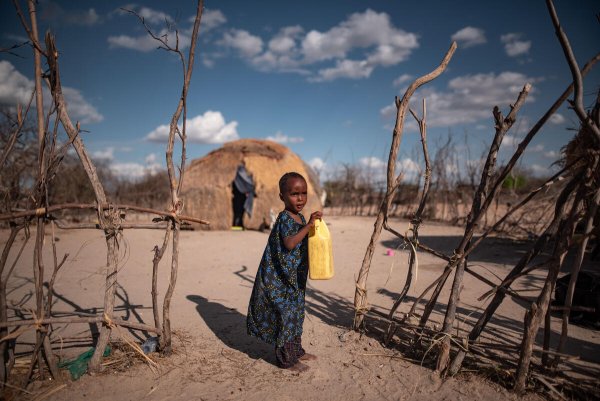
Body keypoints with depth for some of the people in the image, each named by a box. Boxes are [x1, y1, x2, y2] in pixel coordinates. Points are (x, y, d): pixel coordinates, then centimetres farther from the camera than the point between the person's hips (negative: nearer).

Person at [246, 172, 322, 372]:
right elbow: (289, 244, -33)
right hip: (281, 279, -10)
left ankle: (296, 351, 35)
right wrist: (308, 225, -35)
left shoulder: (301, 218, 9)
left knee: (296, 314, 20)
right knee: (285, 316, -1)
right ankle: (286, 359, 13)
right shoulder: (285, 218, -19)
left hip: (296, 278, 10)